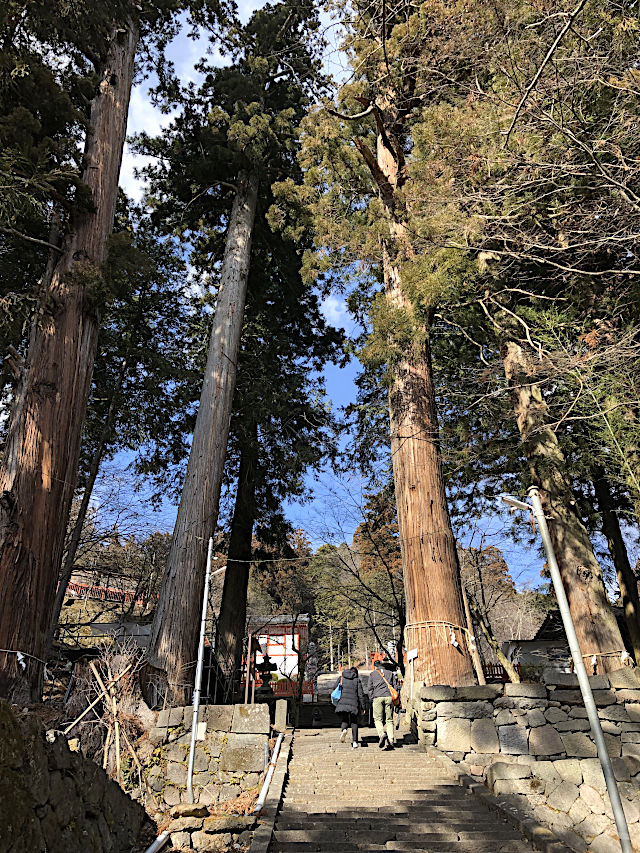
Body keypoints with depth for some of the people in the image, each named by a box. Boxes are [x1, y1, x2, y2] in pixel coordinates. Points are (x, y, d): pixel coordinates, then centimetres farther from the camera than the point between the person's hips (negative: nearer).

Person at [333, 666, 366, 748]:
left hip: (342, 702, 1)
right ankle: (354, 741, 4)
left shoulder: (341, 677, 12)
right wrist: (362, 707, 7)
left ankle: (344, 729, -19)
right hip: (353, 703, 0)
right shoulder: (357, 680, 7)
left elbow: (335, 688, 9)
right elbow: (360, 694, 3)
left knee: (344, 720, 13)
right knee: (354, 723, 14)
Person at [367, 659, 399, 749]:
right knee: (389, 720, 6)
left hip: (378, 698, -2)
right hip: (389, 697, 2)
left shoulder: (372, 673, 15)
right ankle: (390, 742, -4)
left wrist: (371, 700, 16)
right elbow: (395, 687, 14)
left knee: (378, 719, 4)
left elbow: (370, 688, 10)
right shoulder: (391, 673, 21)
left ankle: (382, 734, -20)